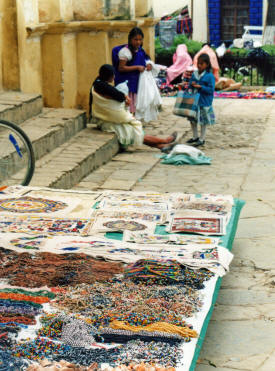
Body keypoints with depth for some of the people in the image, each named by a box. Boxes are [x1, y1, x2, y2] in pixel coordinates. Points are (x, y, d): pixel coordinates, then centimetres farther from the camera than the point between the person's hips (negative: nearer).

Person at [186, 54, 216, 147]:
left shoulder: (210, 76, -12)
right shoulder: (194, 74, 6)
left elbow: (211, 89, -15)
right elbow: (190, 84, 15)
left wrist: (200, 87, -23)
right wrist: (191, 84, -8)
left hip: (204, 103, -6)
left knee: (203, 121, 4)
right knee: (192, 120, 15)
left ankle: (202, 139, 16)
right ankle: (195, 137, 32)